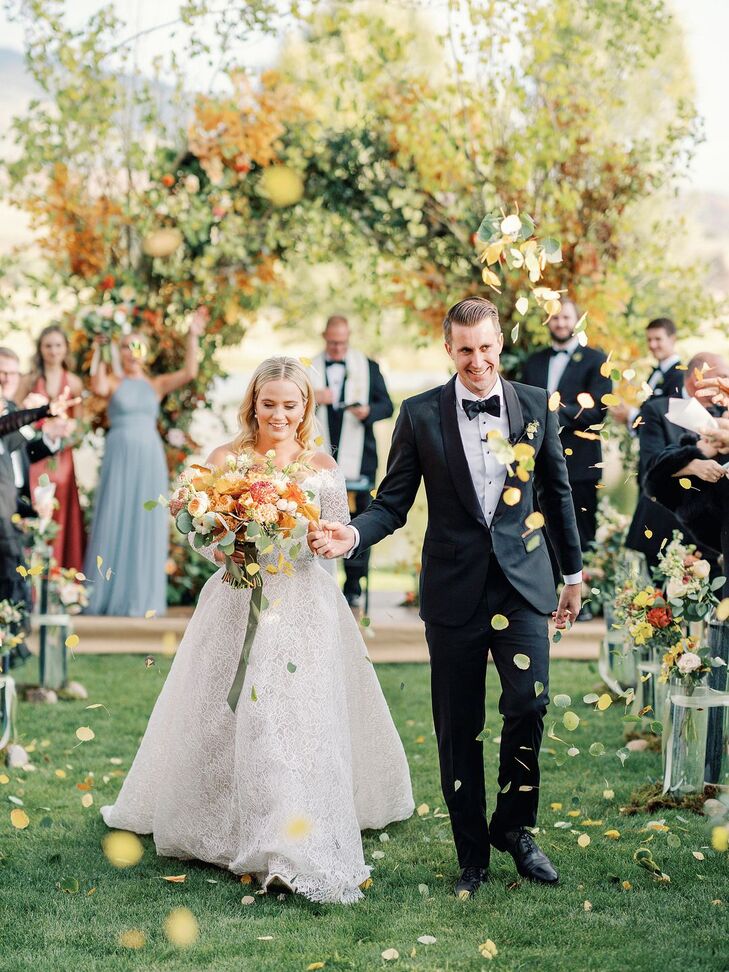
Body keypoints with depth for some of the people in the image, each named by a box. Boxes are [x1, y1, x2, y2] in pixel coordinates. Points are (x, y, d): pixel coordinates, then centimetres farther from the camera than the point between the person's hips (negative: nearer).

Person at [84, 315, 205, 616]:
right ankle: (107, 596, 5)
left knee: (146, 525, 2)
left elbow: (189, 372, -1)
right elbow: (98, 388, -17)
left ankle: (141, 597, 8)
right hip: (119, 456, -2)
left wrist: (192, 338, -6)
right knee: (114, 523, -1)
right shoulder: (114, 382, 6)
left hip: (150, 457, 2)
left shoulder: (156, 385, 12)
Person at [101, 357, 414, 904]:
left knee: (297, 716, -7)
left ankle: (297, 851, -7)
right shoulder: (225, 459, 2)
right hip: (238, 604, 1)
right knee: (226, 716, 6)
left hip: (303, 605, -1)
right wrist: (222, 551, -18)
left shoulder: (323, 467, 3)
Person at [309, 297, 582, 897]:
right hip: (454, 588, 0)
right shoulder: (421, 414, 1)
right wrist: (353, 535, -18)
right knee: (459, 728, 5)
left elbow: (557, 492, 13)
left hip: (521, 582, 0)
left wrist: (574, 572, 16)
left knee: (529, 701, -14)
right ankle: (473, 856, 19)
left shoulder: (536, 406, 5)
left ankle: (514, 825, 11)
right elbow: (393, 503, 1)